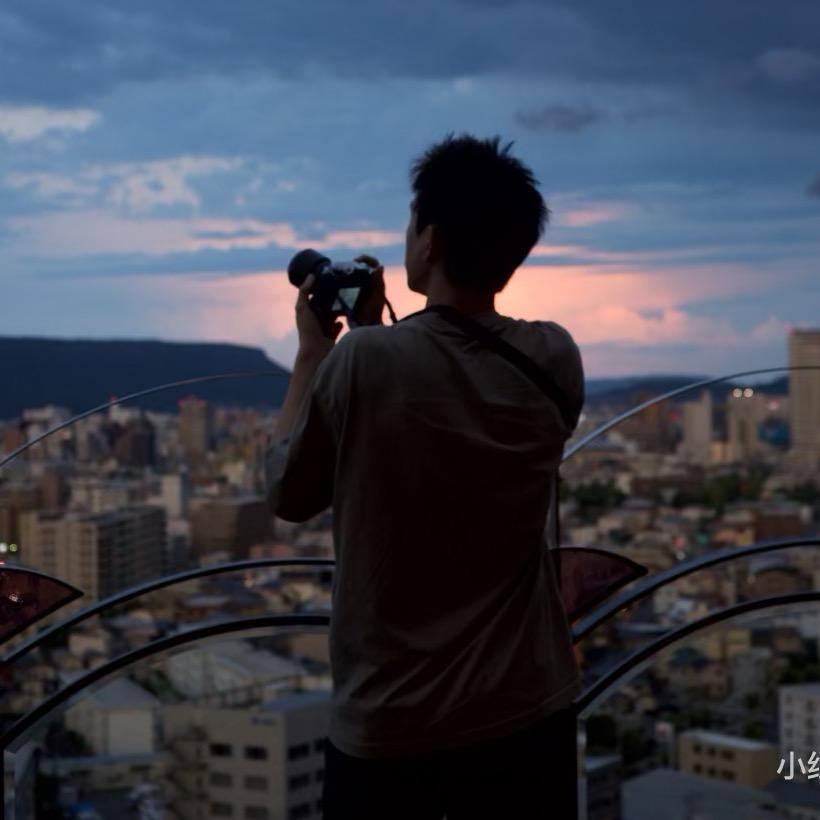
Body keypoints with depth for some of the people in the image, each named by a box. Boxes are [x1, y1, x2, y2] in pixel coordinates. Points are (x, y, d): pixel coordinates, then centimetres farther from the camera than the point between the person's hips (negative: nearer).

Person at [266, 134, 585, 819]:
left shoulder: (362, 361, -17)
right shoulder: (556, 360, -7)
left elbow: (288, 496, -1)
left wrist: (313, 351, 8)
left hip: (388, 728, -3)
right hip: (528, 716, 3)